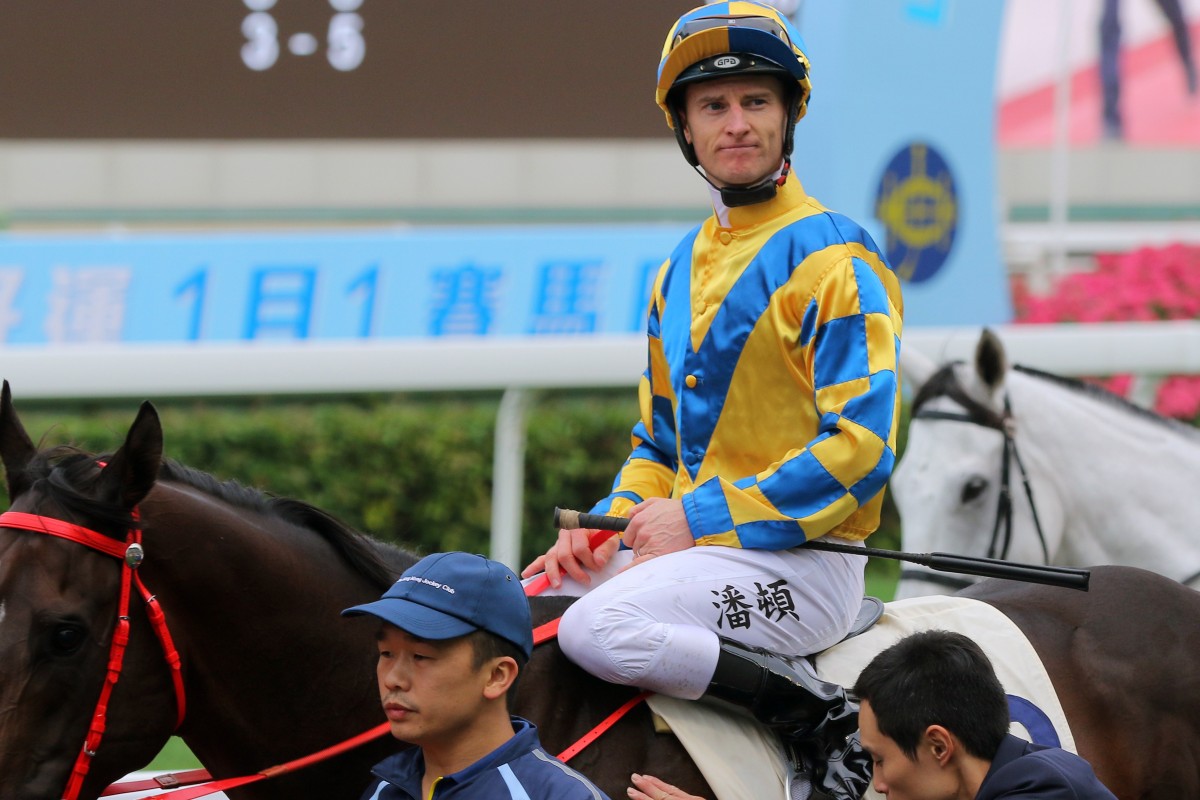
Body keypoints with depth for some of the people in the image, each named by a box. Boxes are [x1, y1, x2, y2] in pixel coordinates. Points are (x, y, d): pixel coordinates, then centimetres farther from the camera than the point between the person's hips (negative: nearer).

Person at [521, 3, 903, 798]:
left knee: (597, 627, -29)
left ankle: (827, 721, -18)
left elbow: (860, 450, -17)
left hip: (801, 560, -9)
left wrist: (701, 519, -18)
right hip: (697, 545, 9)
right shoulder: (680, 271, 17)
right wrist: (610, 525, 3)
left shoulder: (833, 260, -10)